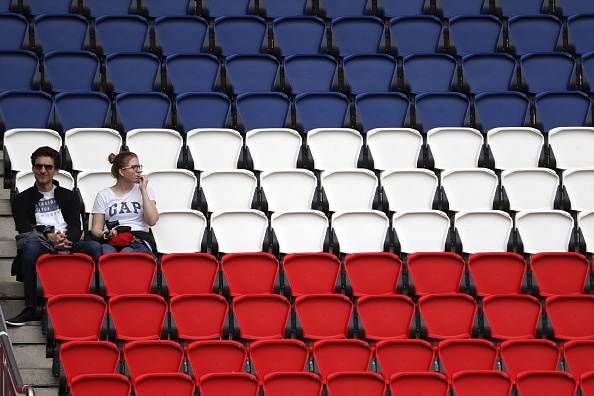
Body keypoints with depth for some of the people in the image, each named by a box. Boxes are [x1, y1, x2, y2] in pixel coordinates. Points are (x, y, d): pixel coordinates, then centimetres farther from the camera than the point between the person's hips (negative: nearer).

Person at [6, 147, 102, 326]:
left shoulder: (70, 197, 24)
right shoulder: (21, 200, 19)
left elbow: (76, 228, 9)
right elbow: (24, 230, 2)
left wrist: (65, 239, -16)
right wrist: (49, 237, -18)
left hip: (67, 246, 2)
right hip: (41, 249, -2)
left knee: (94, 247, -30)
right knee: (30, 246, -38)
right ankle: (32, 311, -40)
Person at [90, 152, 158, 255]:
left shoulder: (145, 190, 19)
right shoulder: (103, 195, 16)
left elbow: (152, 221, 2)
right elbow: (96, 229, 12)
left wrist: (143, 190, 3)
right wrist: (106, 235, -13)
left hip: (139, 239, 0)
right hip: (112, 241, 0)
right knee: (108, 253, -40)